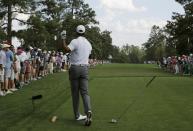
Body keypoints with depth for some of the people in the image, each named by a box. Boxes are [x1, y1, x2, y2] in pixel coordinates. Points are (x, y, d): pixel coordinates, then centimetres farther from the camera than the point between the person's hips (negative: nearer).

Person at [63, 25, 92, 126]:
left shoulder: (75, 41, -8)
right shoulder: (88, 43, 11)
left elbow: (67, 50, -25)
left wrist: (63, 40, -13)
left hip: (75, 68, -3)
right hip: (85, 68, 4)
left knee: (75, 93, 6)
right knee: (84, 92, 0)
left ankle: (77, 115, 12)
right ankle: (88, 111, -24)